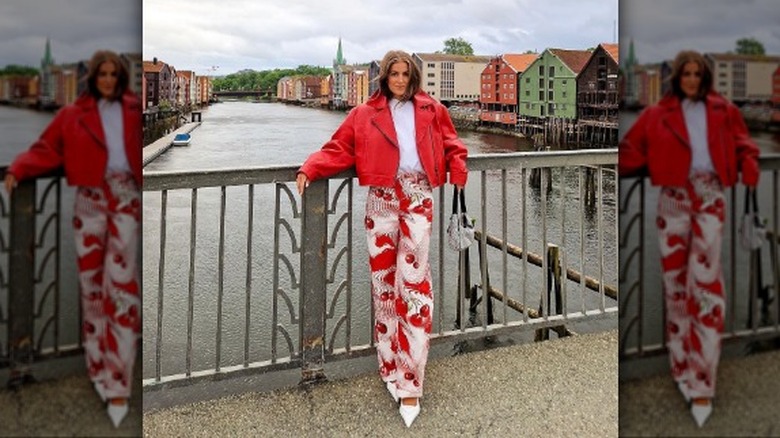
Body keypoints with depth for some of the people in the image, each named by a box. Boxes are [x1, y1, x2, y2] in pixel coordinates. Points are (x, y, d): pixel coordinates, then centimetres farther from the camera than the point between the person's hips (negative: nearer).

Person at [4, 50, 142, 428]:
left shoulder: (134, 110, 11)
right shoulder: (72, 115, 11)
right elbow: (46, 150, 6)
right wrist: (18, 169, -9)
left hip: (126, 197, -1)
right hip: (90, 199, 2)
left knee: (120, 282, -11)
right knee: (91, 282, 4)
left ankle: (118, 383, -12)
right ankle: (100, 369, 15)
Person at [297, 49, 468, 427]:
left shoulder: (431, 110, 13)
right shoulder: (364, 115, 10)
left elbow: (452, 147, 20)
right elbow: (338, 150, 5)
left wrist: (458, 177, 3)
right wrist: (309, 169, -10)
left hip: (418, 198, -1)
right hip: (382, 199, 1)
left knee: (412, 280, -9)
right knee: (384, 280, 2)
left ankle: (409, 384, -7)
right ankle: (392, 369, 15)